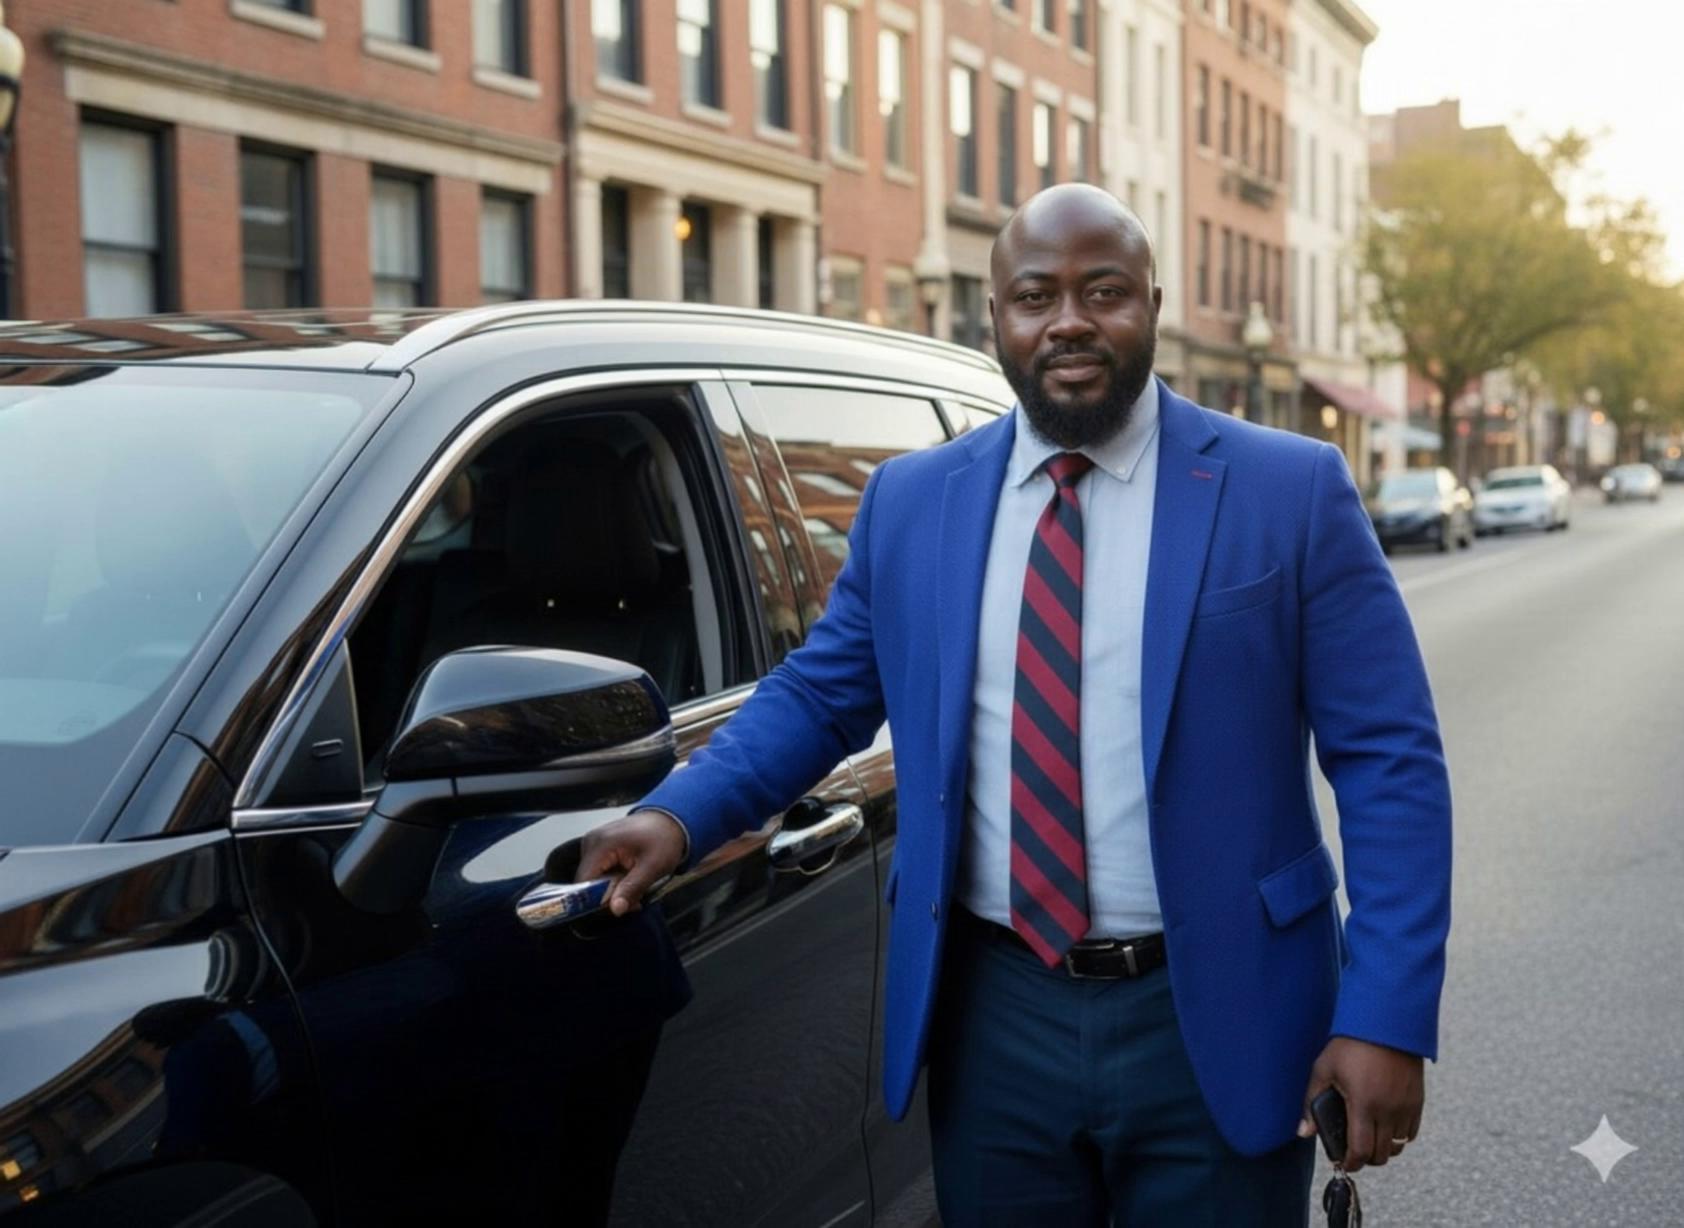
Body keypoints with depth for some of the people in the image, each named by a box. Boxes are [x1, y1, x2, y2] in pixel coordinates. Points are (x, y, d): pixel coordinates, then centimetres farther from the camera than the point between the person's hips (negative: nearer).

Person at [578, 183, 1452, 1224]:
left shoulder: (1291, 492, -4)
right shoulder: (911, 502, 5)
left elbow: (1391, 761, -5)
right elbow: (819, 693, 13)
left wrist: (1384, 1018, -11)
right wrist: (682, 815, -4)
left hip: (1212, 1023, -2)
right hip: (991, 1020, 2)